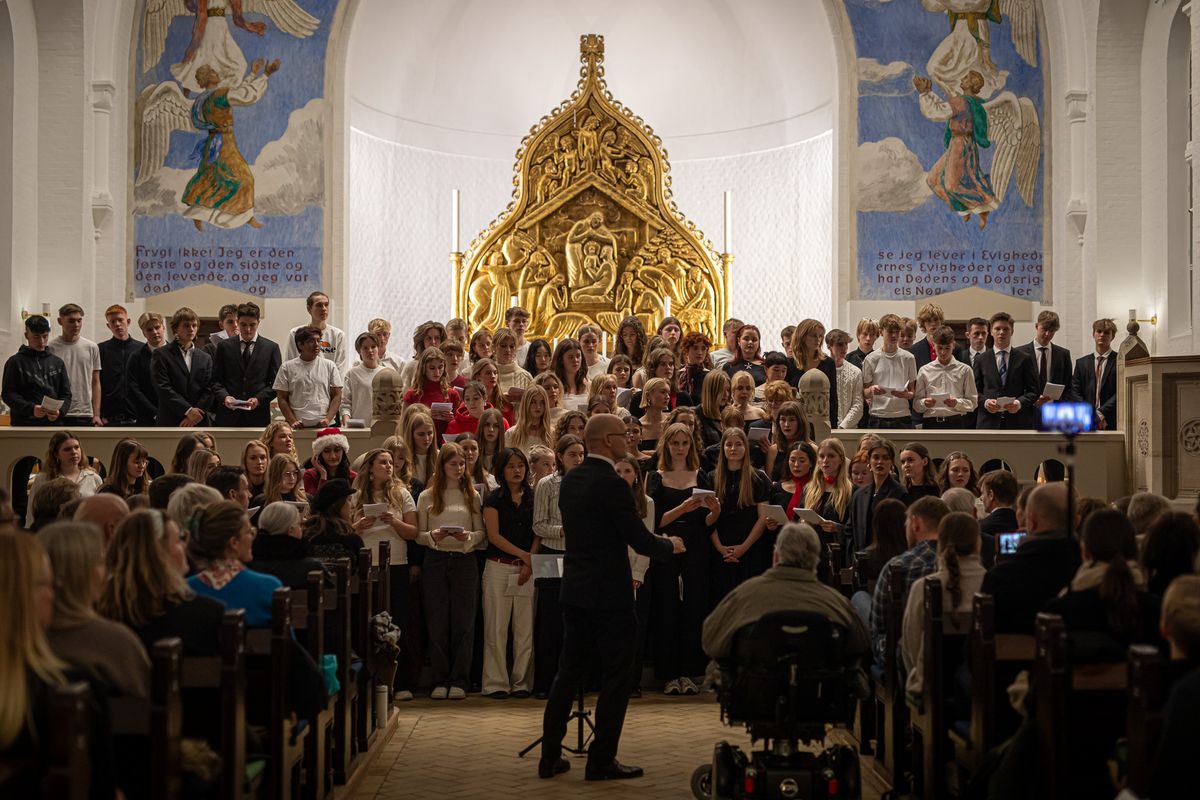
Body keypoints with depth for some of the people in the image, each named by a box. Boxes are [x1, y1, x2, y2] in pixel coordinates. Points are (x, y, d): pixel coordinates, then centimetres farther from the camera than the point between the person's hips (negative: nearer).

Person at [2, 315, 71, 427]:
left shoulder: (57, 362, 14)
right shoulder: (15, 362, 4)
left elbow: (66, 394, 13)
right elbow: (8, 394, -2)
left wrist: (60, 411, -9)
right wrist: (31, 408, -18)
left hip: (53, 424, 3)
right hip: (23, 425, -3)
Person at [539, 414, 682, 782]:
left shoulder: (570, 480, 7)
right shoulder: (611, 485, -18)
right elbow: (641, 541, -17)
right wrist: (671, 545, 3)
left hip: (574, 590, 8)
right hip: (609, 595, -8)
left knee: (568, 672, 14)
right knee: (616, 677, 3)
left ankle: (550, 756, 17)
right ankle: (601, 761, 6)